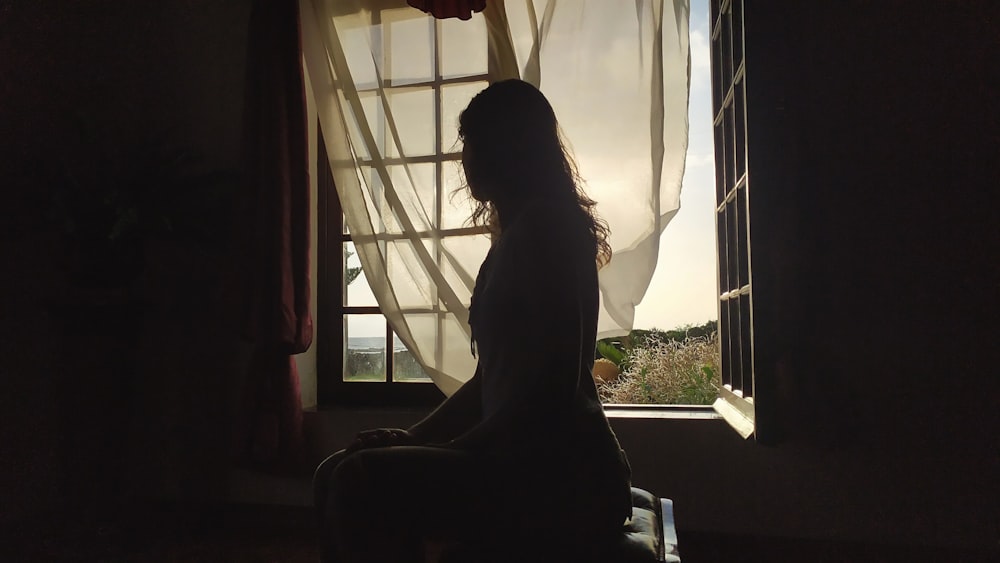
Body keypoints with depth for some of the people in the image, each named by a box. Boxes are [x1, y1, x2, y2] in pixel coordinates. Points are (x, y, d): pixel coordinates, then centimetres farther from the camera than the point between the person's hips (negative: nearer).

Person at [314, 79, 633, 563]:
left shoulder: (544, 228, -11)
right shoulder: (516, 236, 20)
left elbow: (551, 386, -21)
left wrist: (450, 455, -14)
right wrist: (416, 437, 8)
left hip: (564, 473, -9)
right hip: (524, 459, 9)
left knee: (363, 485, -24)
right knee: (337, 474, 2)